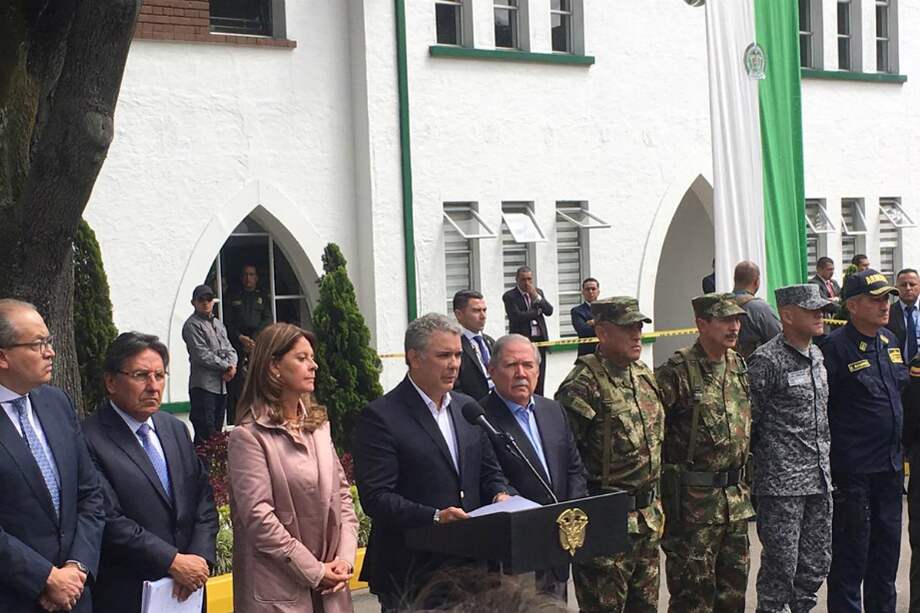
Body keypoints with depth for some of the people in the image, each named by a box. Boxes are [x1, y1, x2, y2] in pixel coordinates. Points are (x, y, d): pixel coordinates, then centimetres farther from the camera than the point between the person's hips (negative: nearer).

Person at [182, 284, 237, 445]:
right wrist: (226, 366, -9)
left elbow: (229, 349, 15)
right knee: (205, 433, -12)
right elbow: (202, 355, -13)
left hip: (221, 385, 8)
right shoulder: (192, 325, -5)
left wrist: (232, 366, -6)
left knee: (217, 431, 10)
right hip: (203, 385, -8)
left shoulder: (218, 323, 20)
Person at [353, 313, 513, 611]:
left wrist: (501, 495, -5)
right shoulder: (379, 417, -10)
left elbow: (489, 472, 16)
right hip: (410, 573, -6)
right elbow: (375, 497, -16)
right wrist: (434, 517, -27)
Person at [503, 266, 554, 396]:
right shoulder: (509, 296, -4)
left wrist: (537, 297, -12)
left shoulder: (538, 292, 13)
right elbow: (517, 316, -16)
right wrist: (537, 311, -4)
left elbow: (549, 311, 3)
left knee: (539, 379, 6)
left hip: (540, 339, 5)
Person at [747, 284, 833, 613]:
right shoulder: (766, 360, -13)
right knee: (781, 565, -2)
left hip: (819, 478, 7)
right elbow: (747, 418, -11)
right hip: (782, 483, -7)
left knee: (816, 562, 13)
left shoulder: (817, 355, 13)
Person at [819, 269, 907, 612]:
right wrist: (831, 461, -15)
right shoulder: (835, 347, -14)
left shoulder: (890, 341, 10)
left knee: (887, 549, 17)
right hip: (853, 472, -8)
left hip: (890, 467, 8)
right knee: (850, 558, 1)